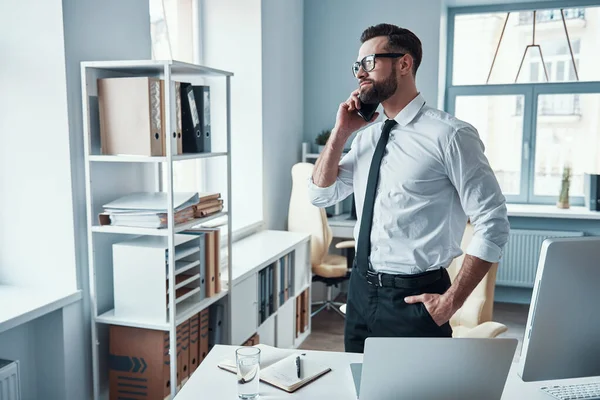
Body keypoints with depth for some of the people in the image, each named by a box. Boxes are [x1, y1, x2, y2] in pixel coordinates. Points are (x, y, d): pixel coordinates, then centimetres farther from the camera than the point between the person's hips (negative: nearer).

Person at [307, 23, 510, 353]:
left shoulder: (448, 135, -15)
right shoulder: (367, 137, 7)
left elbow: (493, 224, -15)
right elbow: (320, 195, 10)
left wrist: (451, 301, -14)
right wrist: (341, 132, -1)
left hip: (413, 299, -7)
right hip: (361, 290, 7)